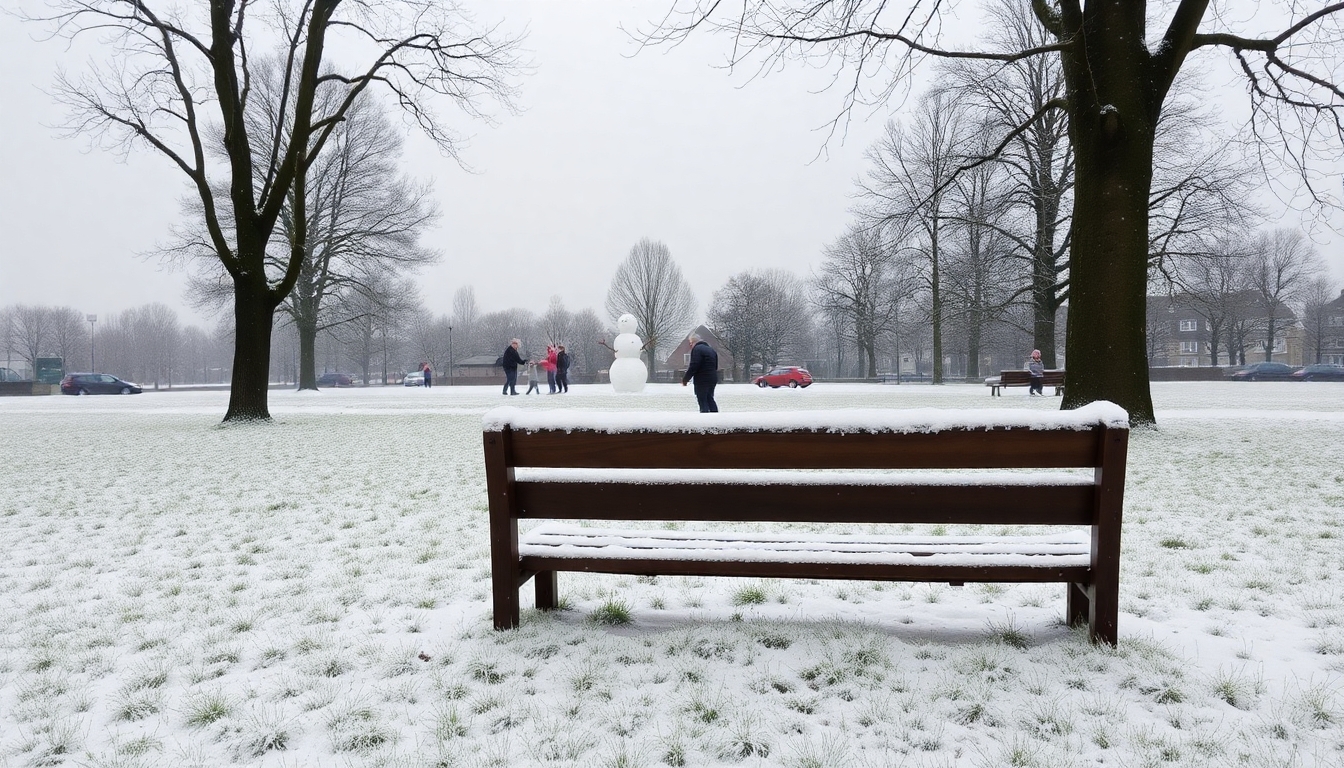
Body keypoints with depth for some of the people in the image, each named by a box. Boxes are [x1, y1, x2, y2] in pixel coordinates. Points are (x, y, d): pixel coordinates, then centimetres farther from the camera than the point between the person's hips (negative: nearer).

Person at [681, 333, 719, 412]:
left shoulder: (697, 349, -12)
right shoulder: (711, 349, 18)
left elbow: (693, 367, -19)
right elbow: (715, 366, 22)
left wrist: (685, 379, -11)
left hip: (702, 380, -9)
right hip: (713, 379, 9)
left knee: (702, 401, -5)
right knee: (710, 399, 18)